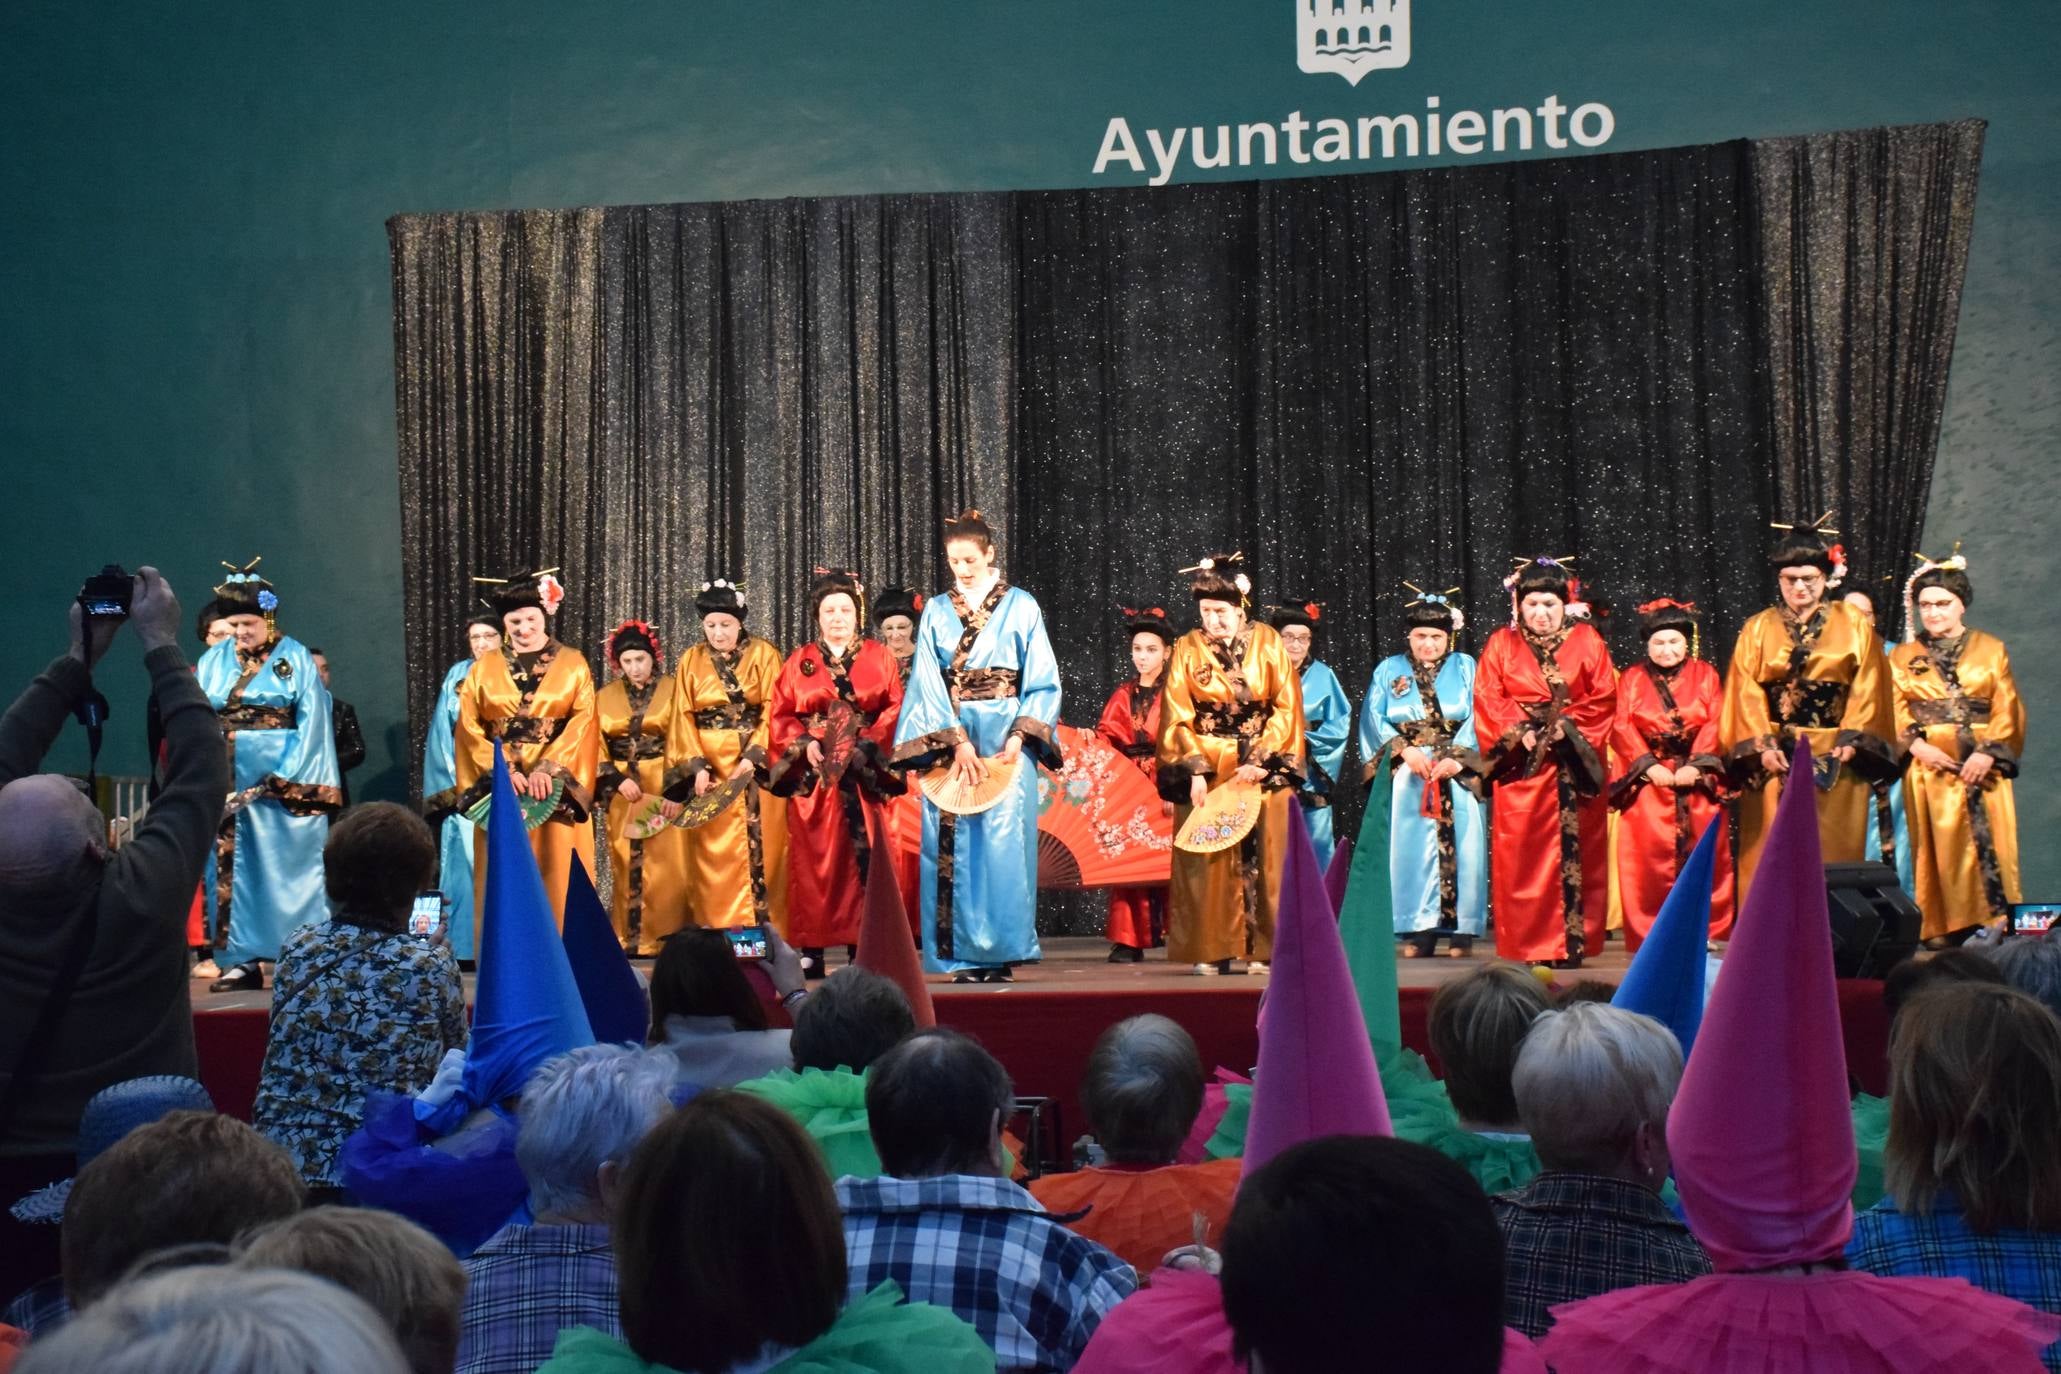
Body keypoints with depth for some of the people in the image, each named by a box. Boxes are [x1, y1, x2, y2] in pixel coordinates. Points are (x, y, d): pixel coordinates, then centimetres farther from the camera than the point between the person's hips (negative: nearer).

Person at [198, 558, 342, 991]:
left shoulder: (296, 659, -1)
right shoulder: (214, 661, 9)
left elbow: (311, 724, -7)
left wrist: (285, 778, -15)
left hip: (284, 780, -4)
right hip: (229, 784, 4)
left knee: (286, 869, -2)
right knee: (234, 869, 4)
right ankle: (241, 961, 8)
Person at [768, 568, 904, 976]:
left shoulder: (879, 658, 11)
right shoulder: (799, 662, 13)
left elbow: (896, 708, 3)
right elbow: (780, 714, 7)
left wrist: (866, 743, -11)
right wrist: (804, 745, -10)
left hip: (864, 772, 0)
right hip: (812, 773, 0)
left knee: (862, 856, -6)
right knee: (814, 859, -4)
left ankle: (863, 944, -4)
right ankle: (811, 951, -4)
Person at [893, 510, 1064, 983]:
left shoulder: (1021, 607, 6)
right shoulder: (936, 611, 10)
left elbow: (1042, 681, 2)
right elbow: (928, 683, 1)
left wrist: (1018, 737, -11)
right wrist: (958, 742, -11)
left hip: (1006, 740, -2)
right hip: (948, 739, 2)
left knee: (1003, 843, -8)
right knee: (953, 846, -3)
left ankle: (1000, 952, -5)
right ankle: (963, 956, -1)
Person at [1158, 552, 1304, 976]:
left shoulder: (1268, 642, 1)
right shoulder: (1187, 650, 1)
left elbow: (1287, 709, -2)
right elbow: (1178, 719, -2)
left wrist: (1260, 760, -12)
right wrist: (1196, 770, -13)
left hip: (1264, 764, 0)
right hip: (1205, 764, 0)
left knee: (1263, 856, -3)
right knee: (1208, 859, -4)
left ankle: (1262, 949, 1)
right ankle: (1212, 951, -1)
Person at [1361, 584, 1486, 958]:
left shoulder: (1465, 667, 13)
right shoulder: (1389, 670, 14)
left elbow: (1476, 718, 0)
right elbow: (1374, 718, 2)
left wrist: (1457, 758, -15)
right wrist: (1405, 750, -13)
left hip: (1457, 772, 0)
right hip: (1406, 773, 0)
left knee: (1459, 845, -6)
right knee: (1411, 846, -5)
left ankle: (1460, 930, -2)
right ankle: (1418, 931, -3)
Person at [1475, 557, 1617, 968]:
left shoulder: (1587, 641, 9)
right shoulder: (1501, 644, 9)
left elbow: (1602, 698, 2)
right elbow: (1489, 702, 2)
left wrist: (1567, 727, -11)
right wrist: (1521, 733, -12)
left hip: (1574, 764, 0)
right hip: (1522, 764, 0)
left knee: (1576, 853, -2)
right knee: (1522, 856, -4)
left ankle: (1573, 943, 3)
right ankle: (1529, 945, 0)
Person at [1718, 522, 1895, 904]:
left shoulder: (1854, 626, 9)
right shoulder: (1757, 629, 10)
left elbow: (1867, 688, 2)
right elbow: (1746, 692, 2)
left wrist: (1851, 740, -10)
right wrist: (1762, 744, -10)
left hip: (1835, 758, 0)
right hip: (1774, 756, 0)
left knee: (1834, 850, -2)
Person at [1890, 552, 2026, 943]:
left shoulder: (1991, 650, 11)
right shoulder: (1903, 657, 13)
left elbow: (2007, 709, 3)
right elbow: (1895, 711, 3)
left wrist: (1988, 752, -12)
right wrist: (1916, 744, -14)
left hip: (1982, 766, 0)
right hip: (1928, 765, 0)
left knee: (1987, 842, -7)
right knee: (1938, 846, -3)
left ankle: (1995, 924, -6)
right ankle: (1941, 929, 0)